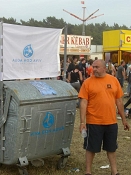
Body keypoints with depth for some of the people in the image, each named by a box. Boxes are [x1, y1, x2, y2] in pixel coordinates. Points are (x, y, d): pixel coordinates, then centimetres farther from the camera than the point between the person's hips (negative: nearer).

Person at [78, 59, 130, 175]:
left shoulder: (114, 80, 3)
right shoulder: (88, 82, -6)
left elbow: (119, 101, 9)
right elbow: (83, 103, -8)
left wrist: (124, 119, 11)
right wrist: (82, 122, -12)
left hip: (111, 122, 3)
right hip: (94, 122, -3)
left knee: (111, 148, 17)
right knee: (91, 148, 9)